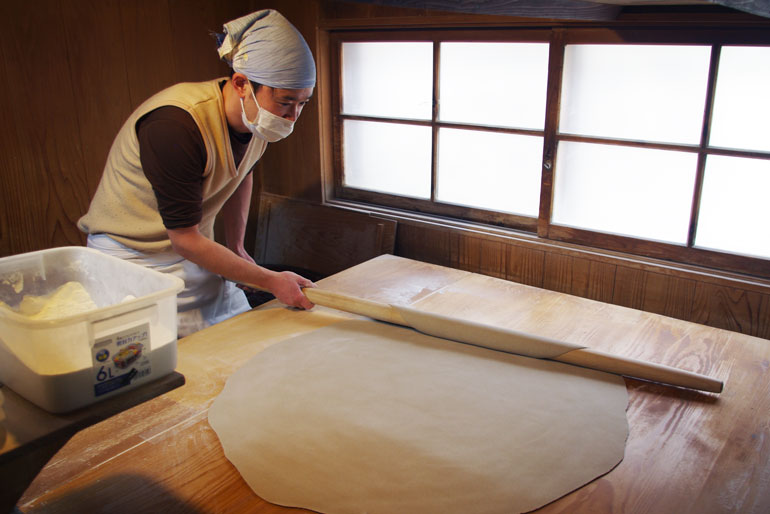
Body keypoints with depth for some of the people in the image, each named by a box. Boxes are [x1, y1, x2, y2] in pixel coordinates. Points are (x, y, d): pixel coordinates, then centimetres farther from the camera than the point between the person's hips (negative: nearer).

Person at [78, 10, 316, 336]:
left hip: (195, 256, 7)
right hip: (134, 258, -7)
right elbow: (185, 240, -26)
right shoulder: (173, 126, -30)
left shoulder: (259, 116, -7)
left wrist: (236, 247, 13)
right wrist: (270, 281, -23)